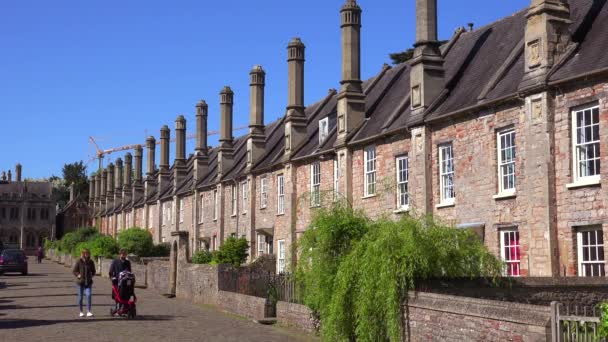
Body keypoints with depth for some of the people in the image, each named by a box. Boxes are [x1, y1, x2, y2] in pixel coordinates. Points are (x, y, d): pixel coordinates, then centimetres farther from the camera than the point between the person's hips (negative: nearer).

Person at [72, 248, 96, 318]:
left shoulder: (91, 262, 4)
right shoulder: (79, 262, -4)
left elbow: (93, 271, 18)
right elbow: (74, 271, 3)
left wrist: (92, 275, 0)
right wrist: (78, 275, -12)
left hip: (88, 282, 1)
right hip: (80, 281, -1)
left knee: (88, 295, -13)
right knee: (80, 297, 7)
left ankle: (88, 312, -11)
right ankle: (81, 312, 19)